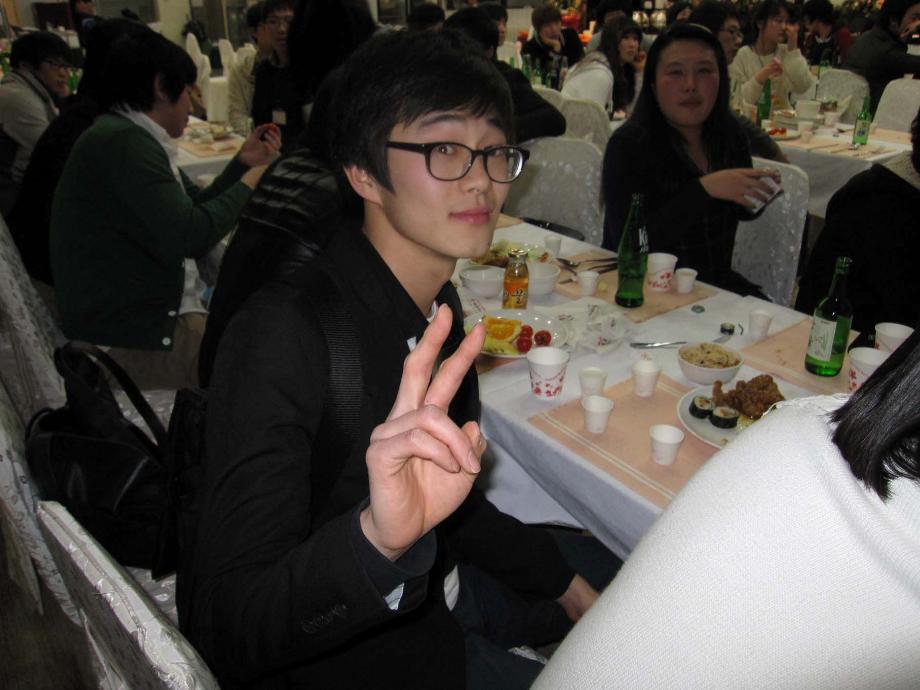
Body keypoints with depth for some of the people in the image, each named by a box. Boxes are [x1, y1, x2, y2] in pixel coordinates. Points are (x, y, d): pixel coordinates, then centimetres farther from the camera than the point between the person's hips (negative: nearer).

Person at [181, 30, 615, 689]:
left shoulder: (437, 303, -5)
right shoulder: (282, 333, -30)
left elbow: (449, 498, 6)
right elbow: (225, 630, -33)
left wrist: (567, 582, 8)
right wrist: (375, 538, -50)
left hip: (430, 586, 7)